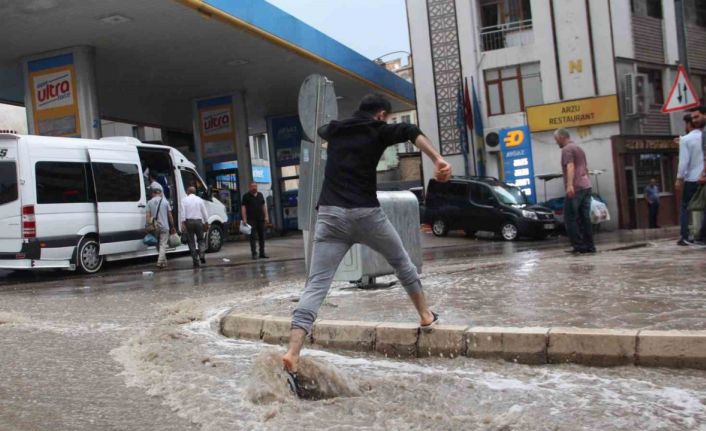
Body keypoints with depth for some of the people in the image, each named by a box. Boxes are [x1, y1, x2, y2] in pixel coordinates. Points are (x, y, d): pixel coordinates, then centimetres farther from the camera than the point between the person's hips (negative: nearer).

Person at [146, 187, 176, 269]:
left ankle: (164, 261, 23)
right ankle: (160, 262, -15)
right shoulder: (165, 201, -1)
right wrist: (172, 226, 12)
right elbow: (170, 216, 3)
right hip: (164, 227, -2)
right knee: (163, 245, -2)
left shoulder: (150, 202, 2)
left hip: (155, 227, 2)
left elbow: (148, 216, -3)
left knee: (158, 244, 16)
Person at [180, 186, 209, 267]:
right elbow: (204, 213, 6)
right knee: (201, 239, 15)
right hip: (198, 221, 1)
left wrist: (183, 223, -9)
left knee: (191, 241, 6)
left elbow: (182, 212, -6)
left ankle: (196, 261, 3)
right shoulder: (199, 200, 7)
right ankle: (202, 255, -7)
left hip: (189, 222, -1)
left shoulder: (184, 200, 4)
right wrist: (206, 224, 11)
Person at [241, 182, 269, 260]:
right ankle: (254, 254, -3)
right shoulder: (246, 196, -1)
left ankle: (262, 253, 14)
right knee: (252, 236, -5)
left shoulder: (260, 195, 13)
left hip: (261, 219, 5)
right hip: (251, 220, -5)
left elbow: (264, 206, 15)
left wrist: (266, 216, 8)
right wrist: (244, 219, -13)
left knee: (262, 236, 7)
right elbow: (243, 207, -6)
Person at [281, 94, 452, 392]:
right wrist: (437, 160, -27)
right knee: (401, 261, 24)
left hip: (330, 214, 3)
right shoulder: (378, 130, 6)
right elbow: (411, 132, -15)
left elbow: (321, 130, 45)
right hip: (365, 213, -3)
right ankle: (426, 317, 36)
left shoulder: (335, 130, 19)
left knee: (316, 286, -5)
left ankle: (292, 355, -19)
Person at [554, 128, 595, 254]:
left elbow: (570, 167, -20)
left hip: (575, 189, -9)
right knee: (585, 218, 8)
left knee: (570, 218, -5)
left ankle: (579, 246, -8)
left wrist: (570, 185, -31)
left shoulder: (567, 149, -5)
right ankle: (589, 246, 7)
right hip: (587, 187, 9)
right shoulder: (579, 148, 23)